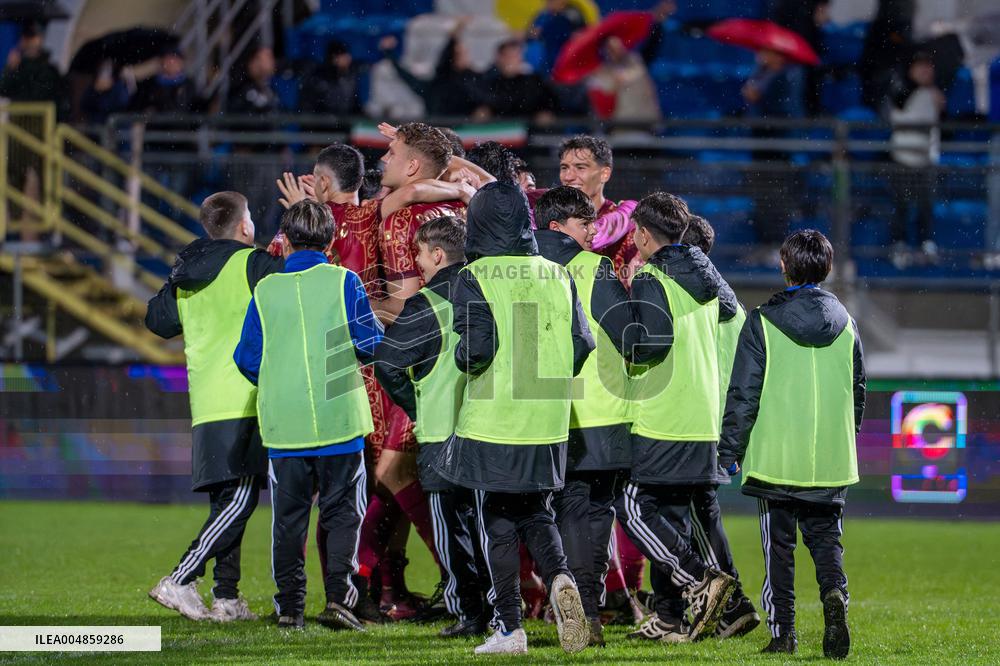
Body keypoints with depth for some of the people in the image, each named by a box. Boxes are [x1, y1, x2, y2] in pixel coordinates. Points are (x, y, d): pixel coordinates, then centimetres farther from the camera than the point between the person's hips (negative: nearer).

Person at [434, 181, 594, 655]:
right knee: (536, 514, 17)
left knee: (497, 526, 6)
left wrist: (462, 358, 3)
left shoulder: (475, 279, -9)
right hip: (547, 427, 4)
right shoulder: (557, 277, 4)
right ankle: (558, 579, -11)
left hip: (493, 426, -4)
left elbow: (476, 349, -19)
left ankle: (509, 629, 5)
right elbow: (582, 346, 1)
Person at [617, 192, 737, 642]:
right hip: (703, 421, 8)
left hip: (659, 421, -8)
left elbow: (653, 343, -20)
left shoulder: (650, 281, -11)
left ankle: (699, 580, -18)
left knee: (636, 508, -3)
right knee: (672, 513, 11)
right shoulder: (707, 278, 13)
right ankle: (671, 618, 9)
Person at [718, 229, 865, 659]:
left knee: (778, 543, 6)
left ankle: (782, 631, 4)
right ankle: (834, 592, -17)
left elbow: (743, 394, -6)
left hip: (776, 457, -3)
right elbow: (858, 391, 14)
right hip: (831, 460, 3)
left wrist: (730, 452, 1)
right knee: (826, 536, 11)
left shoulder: (763, 322, -6)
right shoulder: (845, 324, 6)